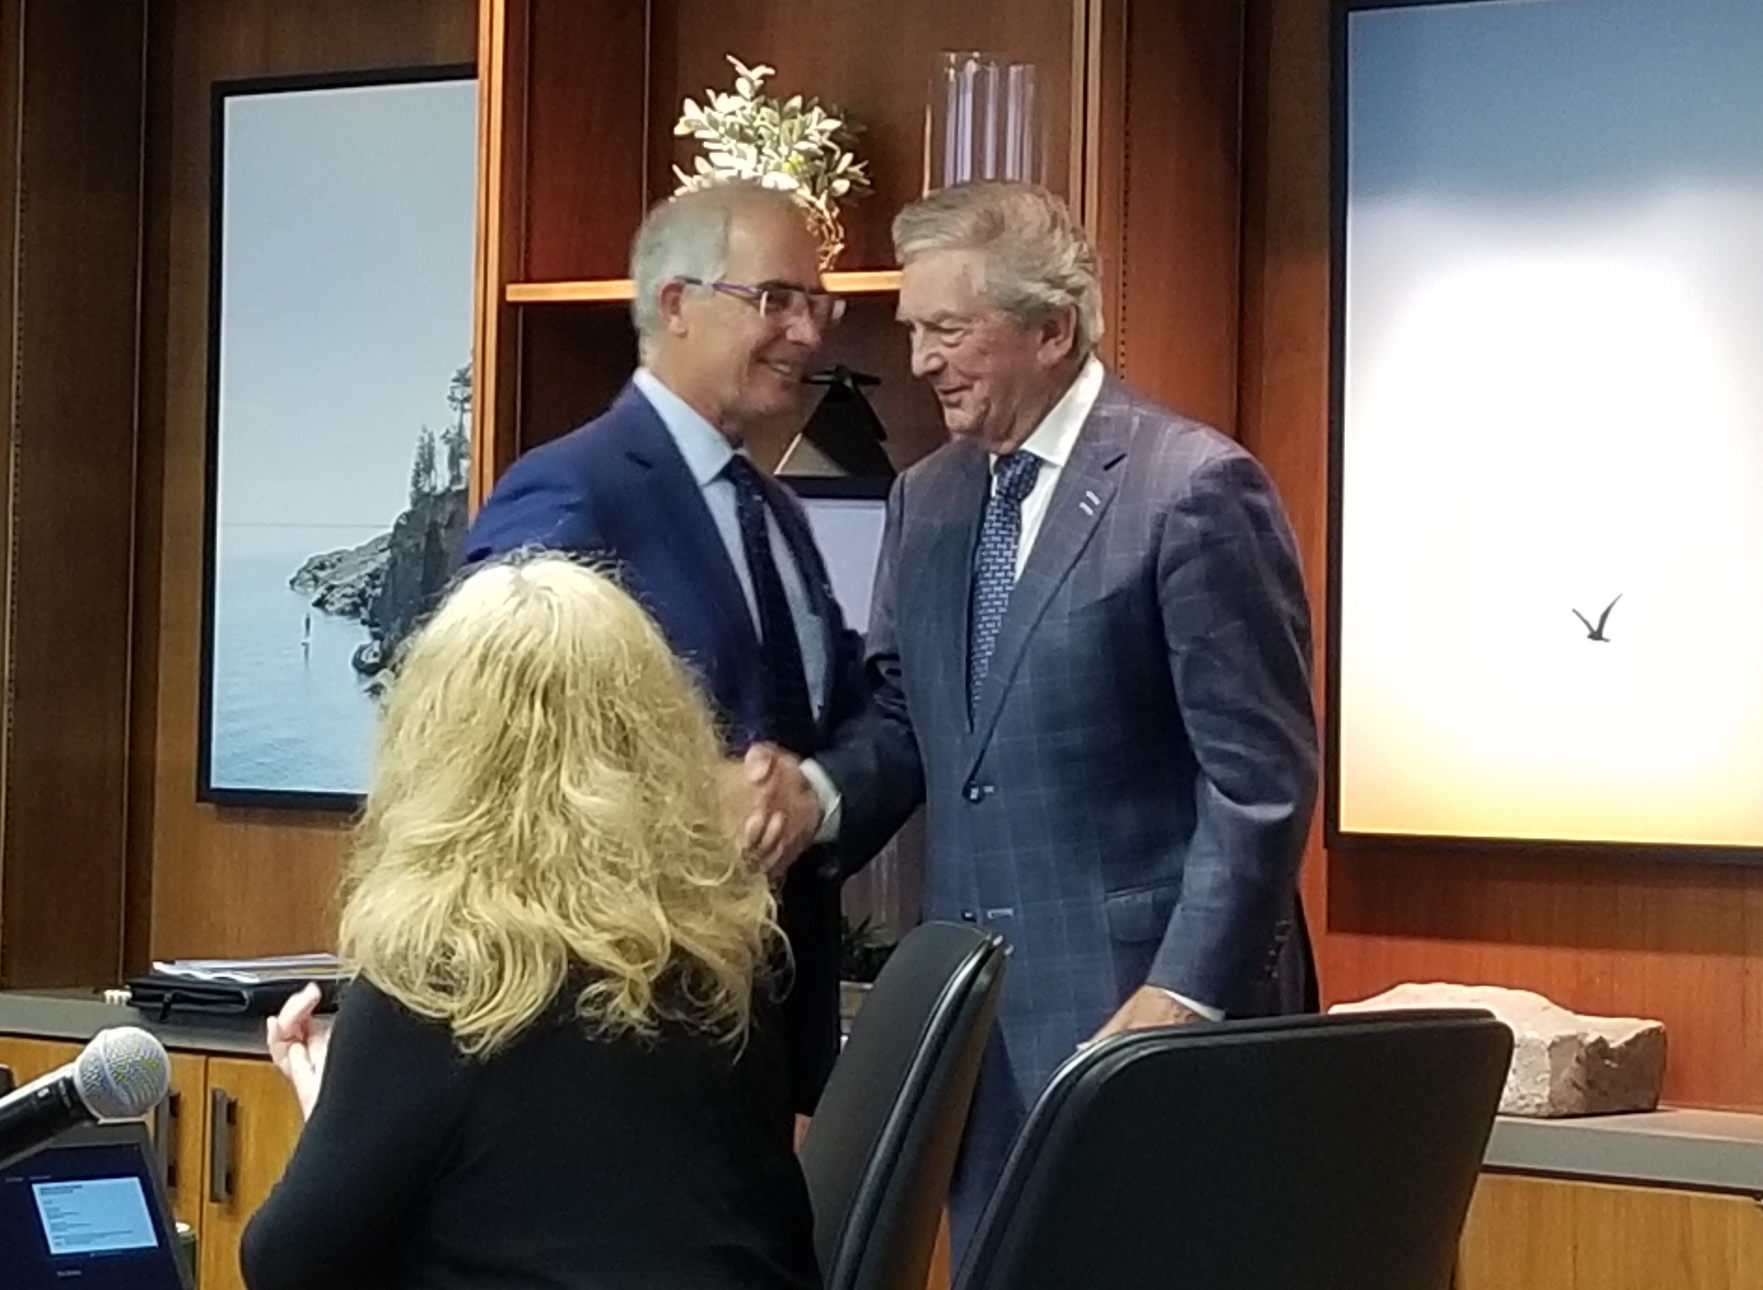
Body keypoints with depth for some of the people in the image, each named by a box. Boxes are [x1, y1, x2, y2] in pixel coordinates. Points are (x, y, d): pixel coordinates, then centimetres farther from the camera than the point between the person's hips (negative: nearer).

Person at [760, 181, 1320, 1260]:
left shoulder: (1195, 487, -11)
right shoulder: (926, 500, 12)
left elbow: (1261, 777, -13)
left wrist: (1184, 995, -18)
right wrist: (821, 793, -7)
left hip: (1142, 1004, -7)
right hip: (975, 1007, 7)